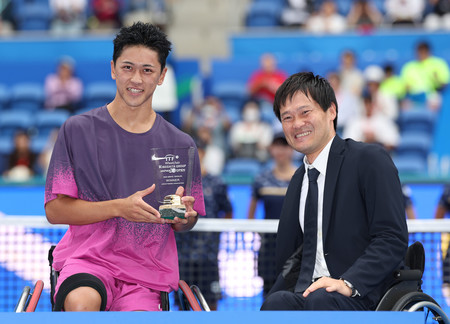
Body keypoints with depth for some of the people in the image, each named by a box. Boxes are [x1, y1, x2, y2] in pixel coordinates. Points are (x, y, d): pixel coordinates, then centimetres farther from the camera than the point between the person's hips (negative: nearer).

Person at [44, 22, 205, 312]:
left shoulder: (180, 145, 9)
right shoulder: (78, 131, 3)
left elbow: (186, 224, 17)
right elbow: (55, 209, -1)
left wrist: (183, 216, -8)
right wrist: (119, 207, -14)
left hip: (147, 269, 2)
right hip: (88, 257, -2)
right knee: (81, 303, -35)